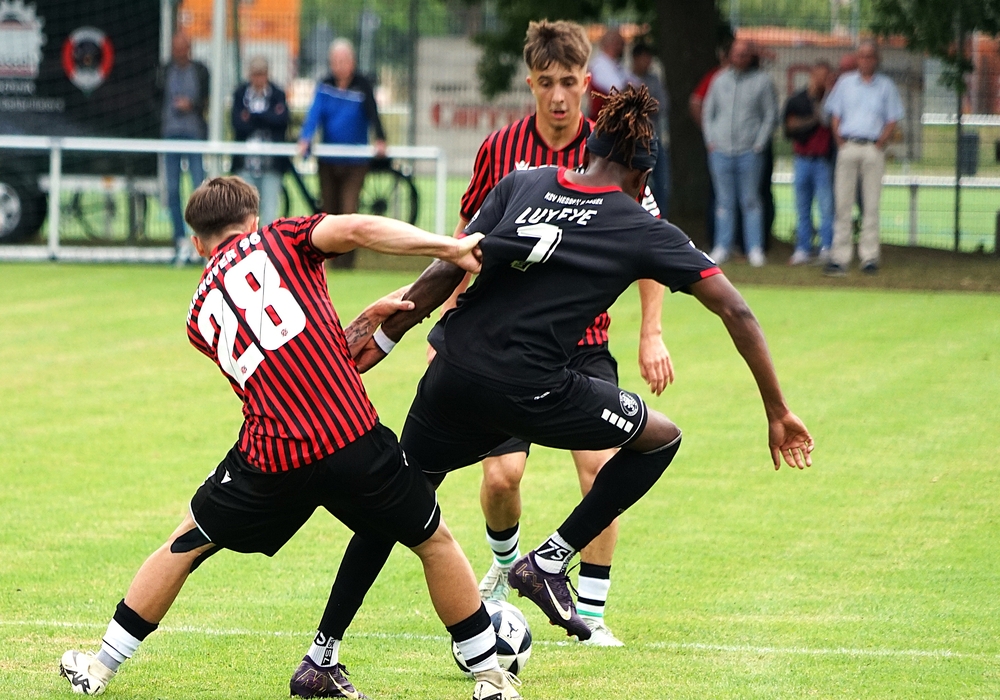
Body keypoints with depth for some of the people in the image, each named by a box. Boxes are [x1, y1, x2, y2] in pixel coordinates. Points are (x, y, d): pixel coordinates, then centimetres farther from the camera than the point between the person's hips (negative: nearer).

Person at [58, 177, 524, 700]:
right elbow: (354, 230, -9)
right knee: (434, 543, 18)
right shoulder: (276, 241, 10)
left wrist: (366, 322, 19)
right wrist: (450, 248, -9)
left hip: (270, 458, 2)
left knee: (187, 544, 23)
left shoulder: (201, 317, 21)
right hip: (352, 438, -2)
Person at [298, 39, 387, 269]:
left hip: (355, 161, -4)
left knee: (348, 211, -12)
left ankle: (346, 261, -11)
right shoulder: (325, 86, 2)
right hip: (328, 161, 4)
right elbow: (315, 112, -8)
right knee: (330, 209, 8)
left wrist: (380, 139, -32)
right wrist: (305, 139, -25)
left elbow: (372, 112, -16)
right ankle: (334, 258, 20)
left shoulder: (362, 86, -6)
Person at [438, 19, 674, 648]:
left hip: (584, 342, 0)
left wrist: (652, 334, -2)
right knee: (502, 474, -9)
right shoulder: (500, 149, -2)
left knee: (602, 467, -14)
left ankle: (591, 613, -2)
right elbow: (467, 237, 11)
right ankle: (505, 561, 25)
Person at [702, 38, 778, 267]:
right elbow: (708, 111, 17)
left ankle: (755, 248, 0)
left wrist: (758, 145, -5)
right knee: (724, 202, 4)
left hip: (749, 152, -2)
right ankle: (722, 247, 7)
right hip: (721, 151, 2)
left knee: (751, 202, -2)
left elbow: (770, 116, 4)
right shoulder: (720, 80, 13)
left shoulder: (762, 81, 5)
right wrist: (710, 141, 6)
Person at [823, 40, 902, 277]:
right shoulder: (845, 82, 13)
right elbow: (835, 115, 11)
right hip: (847, 146, 1)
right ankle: (840, 256, -3)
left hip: (873, 148, -1)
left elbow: (892, 121, 8)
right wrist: (840, 141, -3)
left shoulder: (886, 86, 10)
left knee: (871, 204, -1)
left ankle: (870, 256, 1)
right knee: (842, 202, -3)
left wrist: (880, 144, -6)